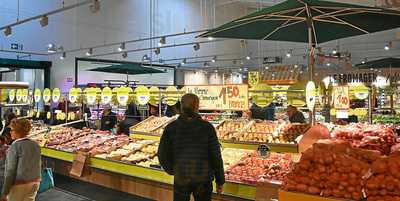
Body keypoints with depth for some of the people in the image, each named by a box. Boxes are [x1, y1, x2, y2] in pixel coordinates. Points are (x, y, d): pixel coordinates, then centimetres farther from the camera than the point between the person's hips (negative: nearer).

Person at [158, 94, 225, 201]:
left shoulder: (171, 128, -8)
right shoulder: (207, 127, -9)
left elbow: (163, 155, -5)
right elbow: (216, 156, -7)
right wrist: (220, 181, 4)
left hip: (181, 179, 0)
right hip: (204, 178, 0)